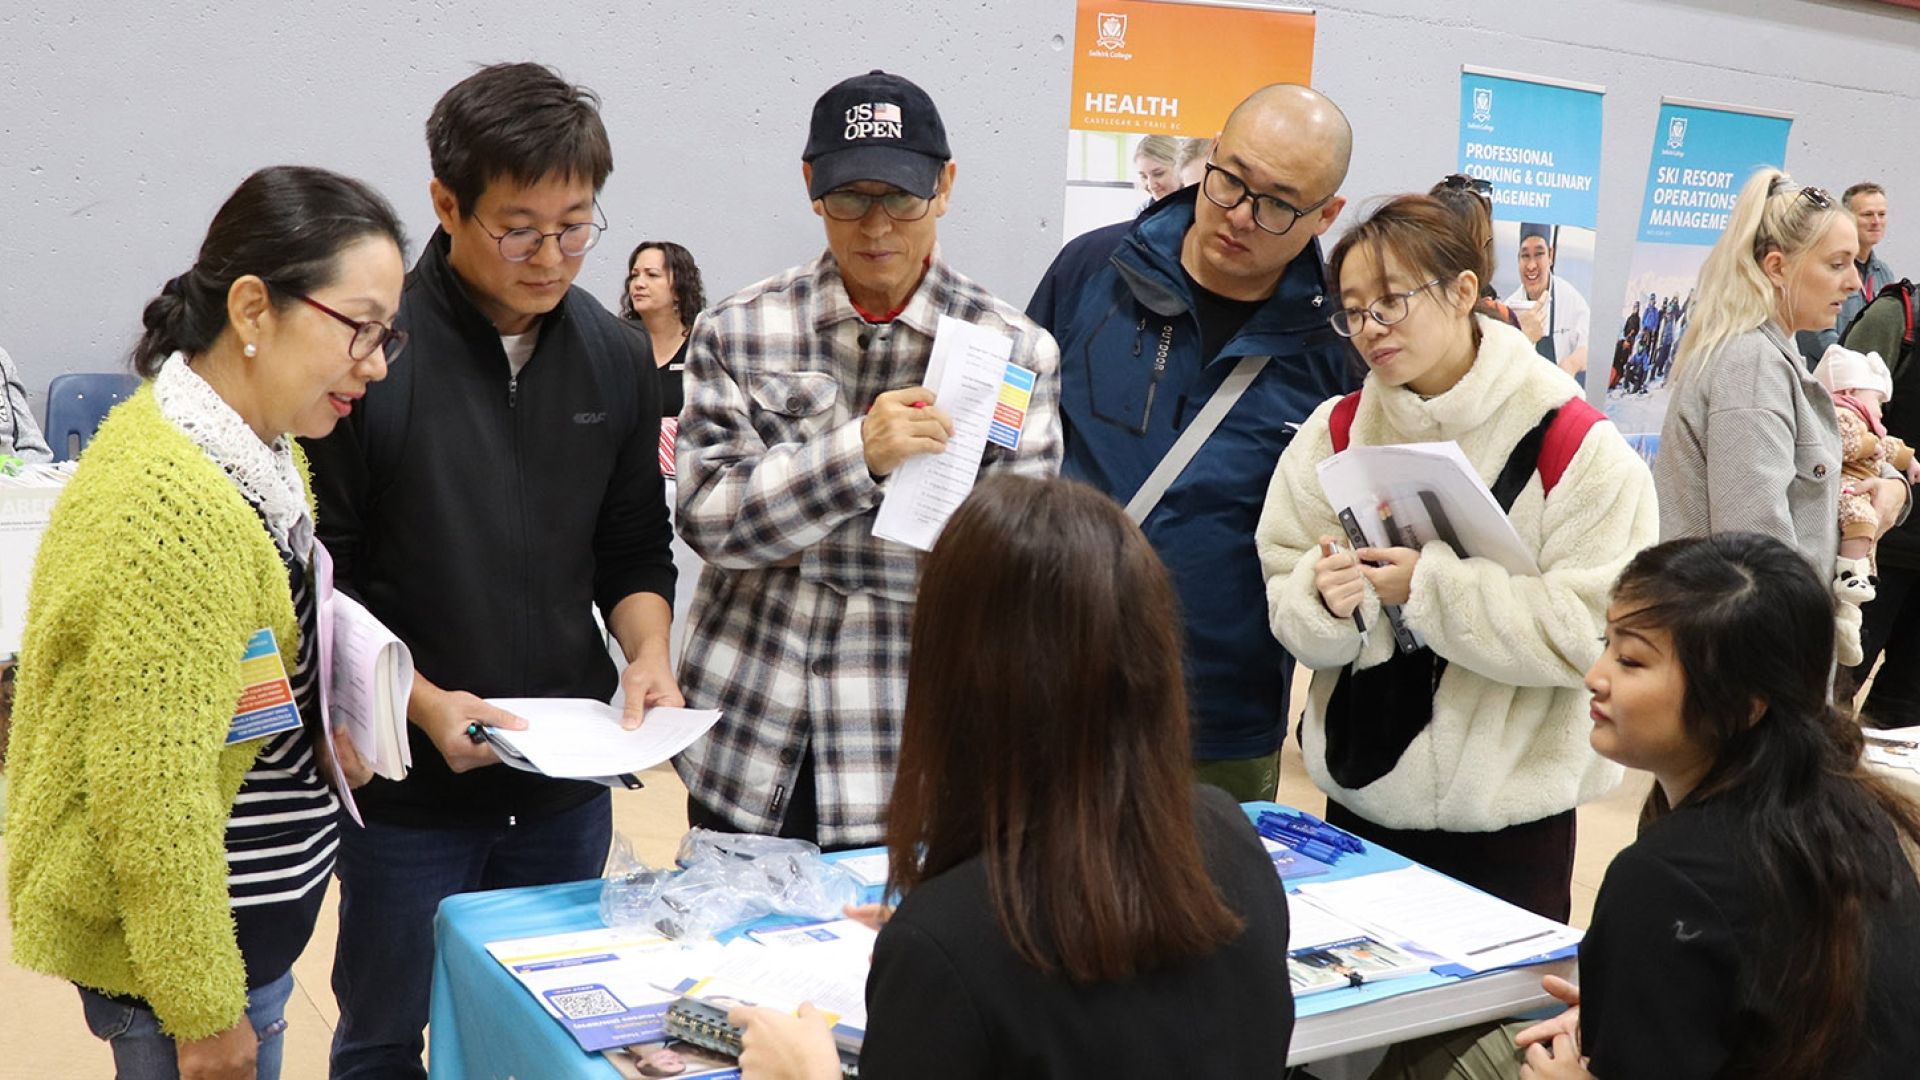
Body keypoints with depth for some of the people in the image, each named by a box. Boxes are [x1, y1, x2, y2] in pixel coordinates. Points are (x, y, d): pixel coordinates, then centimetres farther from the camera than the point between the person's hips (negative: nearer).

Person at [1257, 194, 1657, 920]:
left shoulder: (1573, 444, -11)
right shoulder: (1336, 431, 2)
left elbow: (1592, 628, -17)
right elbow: (1284, 599, 2)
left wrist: (1429, 586, -23)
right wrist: (1323, 598, -20)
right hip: (1358, 801, 4)